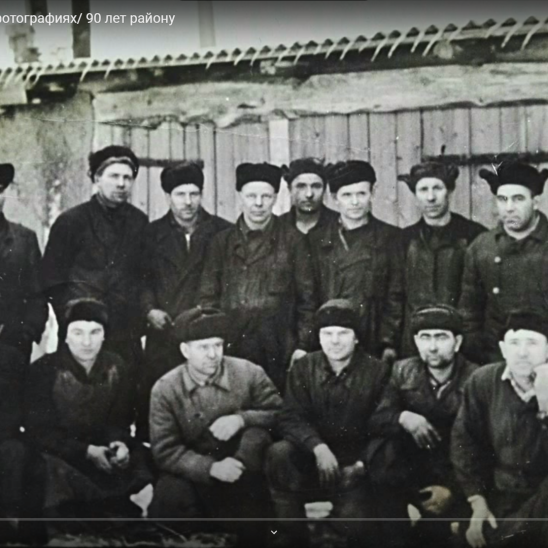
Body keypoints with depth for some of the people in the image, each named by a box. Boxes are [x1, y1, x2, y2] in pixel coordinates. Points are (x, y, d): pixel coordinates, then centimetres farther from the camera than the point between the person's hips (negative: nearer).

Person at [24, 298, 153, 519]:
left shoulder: (115, 367, 1)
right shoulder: (44, 369, -12)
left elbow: (119, 421, 5)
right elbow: (38, 432, -14)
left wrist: (120, 443, -19)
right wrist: (86, 451, -24)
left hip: (103, 450, 4)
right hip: (58, 453, -4)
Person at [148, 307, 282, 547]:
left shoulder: (249, 373, -8)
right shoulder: (165, 389, -8)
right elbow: (165, 451, -11)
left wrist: (241, 418, -24)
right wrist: (211, 467, -28)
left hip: (243, 467, 1)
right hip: (193, 472, -1)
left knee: (256, 435, -29)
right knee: (169, 497, -33)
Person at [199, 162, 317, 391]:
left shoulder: (292, 241, 6)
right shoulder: (222, 242, 11)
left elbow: (307, 299, 6)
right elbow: (208, 297, 10)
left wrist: (303, 346, -1)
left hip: (278, 351, -1)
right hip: (228, 349, 1)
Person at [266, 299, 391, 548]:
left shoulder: (378, 372, -4)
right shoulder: (303, 368, 1)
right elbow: (290, 418, -9)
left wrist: (362, 464, -18)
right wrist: (318, 447, -27)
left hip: (354, 463, -2)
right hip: (312, 459, 2)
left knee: (354, 523, -25)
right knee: (278, 452, -30)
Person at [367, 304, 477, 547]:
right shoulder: (403, 371, 1)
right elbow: (375, 420, -5)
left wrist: (453, 489, -23)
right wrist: (403, 418, -27)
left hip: (456, 474, -3)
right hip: (412, 468, 3)